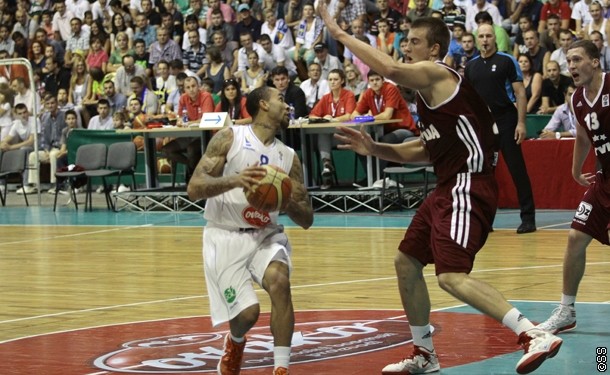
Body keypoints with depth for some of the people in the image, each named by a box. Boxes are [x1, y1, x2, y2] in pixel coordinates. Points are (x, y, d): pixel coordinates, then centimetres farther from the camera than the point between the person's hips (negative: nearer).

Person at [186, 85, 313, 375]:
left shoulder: (289, 157, 7)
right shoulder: (230, 138, -4)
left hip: (266, 234, 3)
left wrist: (287, 203, -15)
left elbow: (306, 220, 7)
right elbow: (194, 189, -12)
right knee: (247, 312, -15)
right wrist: (234, 180, -28)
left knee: (279, 281, -28)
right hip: (225, 235, -3)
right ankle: (235, 343, 24)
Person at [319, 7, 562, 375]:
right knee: (407, 262, 18)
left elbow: (390, 68, -29)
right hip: (449, 188, 11)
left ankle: (535, 336, -28)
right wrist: (374, 148, 17)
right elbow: (426, 150, 26)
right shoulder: (431, 88, 20)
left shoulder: (437, 74, -9)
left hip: (468, 188, -11)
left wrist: (339, 33, -20)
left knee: (452, 276, -22)